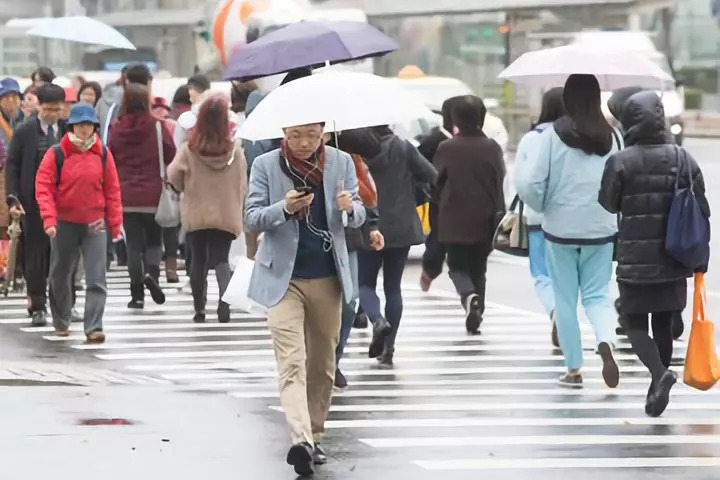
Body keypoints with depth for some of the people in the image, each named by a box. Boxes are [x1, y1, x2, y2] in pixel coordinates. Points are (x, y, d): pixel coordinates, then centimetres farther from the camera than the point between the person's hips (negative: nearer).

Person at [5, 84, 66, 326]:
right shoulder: (25, 132, -1)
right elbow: (12, 166, 1)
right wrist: (13, 198, -9)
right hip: (34, 203, -2)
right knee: (36, 254, -1)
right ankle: (38, 306, 3)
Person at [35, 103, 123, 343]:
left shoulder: (102, 154, 1)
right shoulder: (56, 154, -6)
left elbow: (112, 189, 5)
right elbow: (44, 187, -9)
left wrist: (115, 223, 3)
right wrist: (49, 219, -20)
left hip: (94, 224, 0)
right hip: (64, 223, 0)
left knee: (96, 279, -10)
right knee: (61, 275, 15)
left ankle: (93, 327, -13)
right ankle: (61, 321, 34)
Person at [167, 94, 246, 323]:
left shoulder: (190, 149, -12)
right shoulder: (234, 149, -9)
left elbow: (174, 176, -10)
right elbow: (242, 184, -3)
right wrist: (238, 208, 12)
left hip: (196, 215, 0)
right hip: (226, 216, 0)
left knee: (198, 261, 14)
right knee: (221, 259, 5)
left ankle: (199, 308, 17)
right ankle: (225, 298, -20)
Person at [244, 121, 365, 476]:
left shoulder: (340, 163, 3)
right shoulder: (266, 165, -2)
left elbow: (358, 216, 5)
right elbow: (252, 219, -4)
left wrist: (349, 208, -19)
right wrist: (283, 209, -24)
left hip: (327, 278, 3)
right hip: (283, 278, -3)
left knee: (322, 364, 11)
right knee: (292, 362, -14)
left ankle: (314, 437, 22)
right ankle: (301, 439, -27)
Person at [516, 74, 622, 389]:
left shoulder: (553, 136, -10)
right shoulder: (611, 138, -3)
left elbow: (532, 185, -11)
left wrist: (540, 204, 9)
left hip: (561, 230, -2)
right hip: (601, 231, 2)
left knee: (565, 299, 10)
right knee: (597, 295, 10)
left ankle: (573, 369, 13)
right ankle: (606, 341, -19)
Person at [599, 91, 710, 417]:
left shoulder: (620, 162, -12)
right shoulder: (683, 159, -2)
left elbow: (607, 206, -2)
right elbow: (701, 210, 1)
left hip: (635, 261, -4)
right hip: (674, 260, 4)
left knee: (635, 323, 5)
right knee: (664, 325, 15)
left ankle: (660, 373, -20)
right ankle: (657, 391, 19)